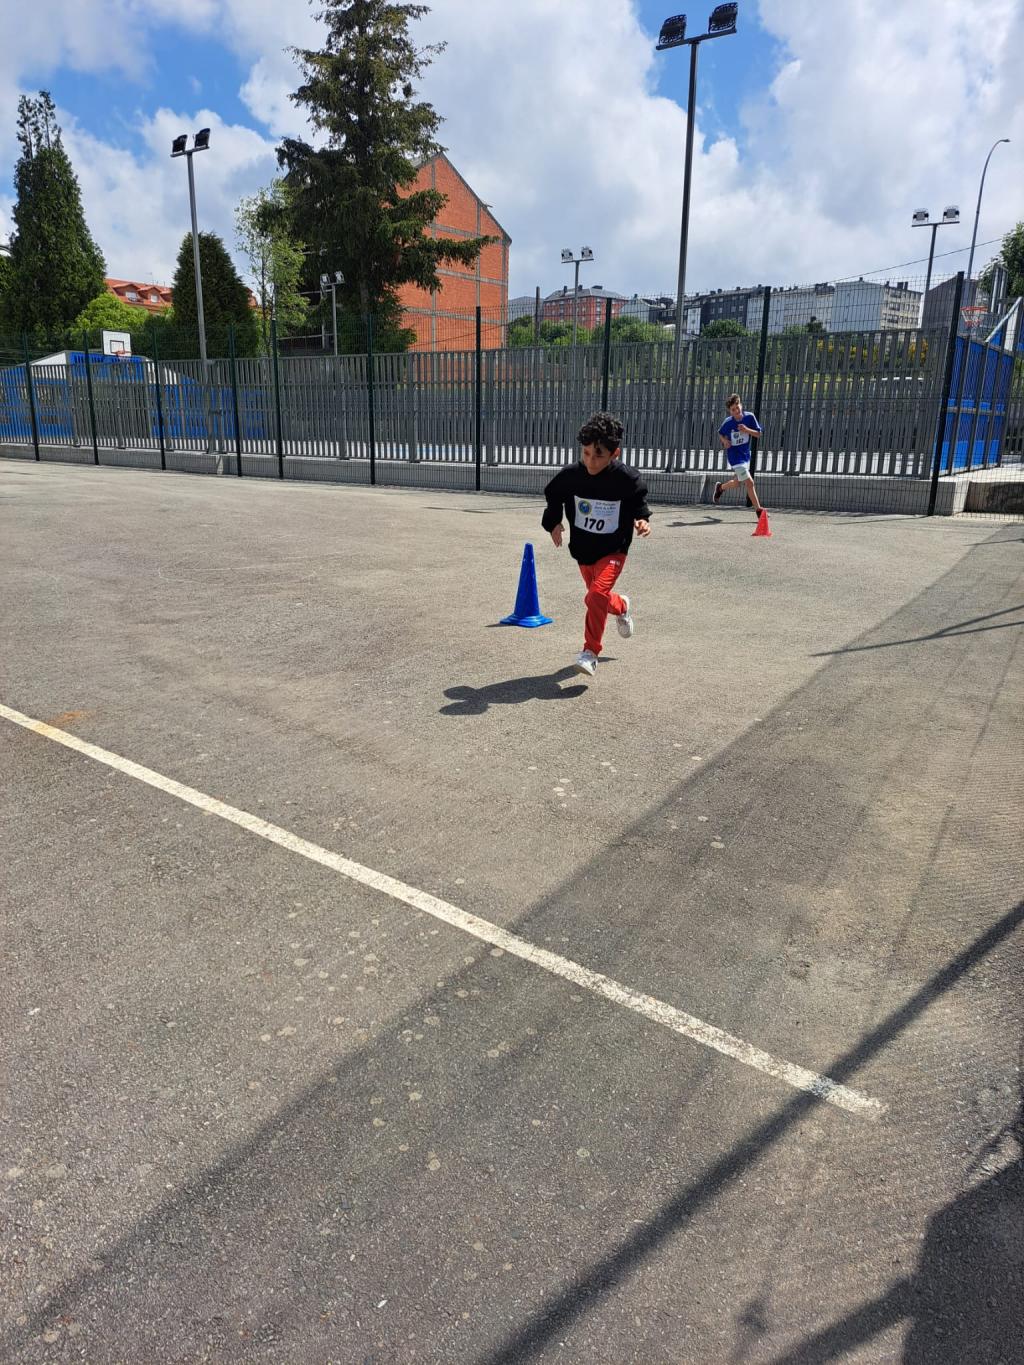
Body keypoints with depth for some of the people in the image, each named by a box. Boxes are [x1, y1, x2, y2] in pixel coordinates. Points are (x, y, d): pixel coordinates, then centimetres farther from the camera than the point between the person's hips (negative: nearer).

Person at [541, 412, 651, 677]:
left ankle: (591, 652, -8)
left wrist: (642, 519, -14)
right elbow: (553, 496, 6)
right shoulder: (570, 475, -15)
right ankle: (621, 607, 54)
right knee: (596, 598, 18)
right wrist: (554, 522, -3)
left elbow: (639, 500, 2)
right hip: (583, 549, 4)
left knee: (597, 595, -22)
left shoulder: (627, 478, -20)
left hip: (613, 550, -4)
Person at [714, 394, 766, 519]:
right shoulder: (728, 422, -13)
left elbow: (758, 433, -4)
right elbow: (720, 433, 6)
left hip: (746, 455, 4)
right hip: (735, 456, -4)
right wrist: (724, 441, -15)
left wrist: (747, 430, -21)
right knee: (750, 482, -13)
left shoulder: (749, 417, -9)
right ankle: (759, 510, -6)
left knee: (737, 483, 19)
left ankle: (720, 488, 50)